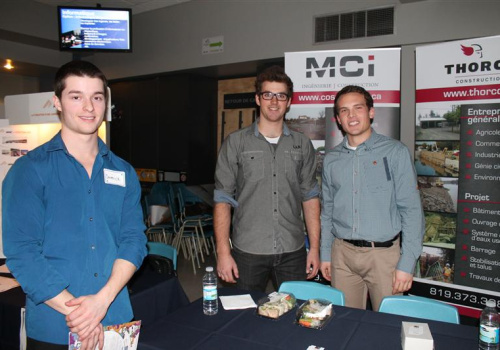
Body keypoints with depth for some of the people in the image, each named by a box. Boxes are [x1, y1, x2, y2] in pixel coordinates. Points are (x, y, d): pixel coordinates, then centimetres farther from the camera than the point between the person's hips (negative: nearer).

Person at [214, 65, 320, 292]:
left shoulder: (302, 145, 6)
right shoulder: (236, 143, -1)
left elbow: (310, 197, 7)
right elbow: (223, 199, -2)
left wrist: (314, 248, 3)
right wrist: (223, 252, -7)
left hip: (293, 253, 2)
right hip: (248, 252, -1)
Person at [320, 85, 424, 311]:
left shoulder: (395, 152, -3)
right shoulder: (331, 159, 8)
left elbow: (411, 209, -6)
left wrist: (407, 263, -10)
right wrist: (325, 254, 10)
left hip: (384, 253, -3)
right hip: (342, 254, 3)